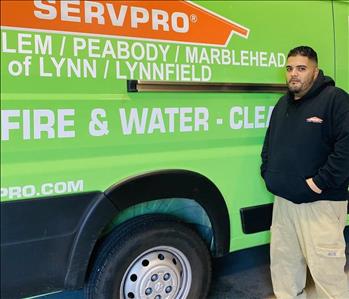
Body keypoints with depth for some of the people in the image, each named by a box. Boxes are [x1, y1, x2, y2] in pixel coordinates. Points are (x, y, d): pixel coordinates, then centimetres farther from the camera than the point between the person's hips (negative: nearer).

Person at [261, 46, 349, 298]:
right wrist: (267, 172, 12)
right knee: (283, 261, 17)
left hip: (320, 202, -7)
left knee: (325, 268, -2)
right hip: (283, 200, 8)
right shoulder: (283, 104, 16)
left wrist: (321, 181, -20)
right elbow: (270, 142, 25)